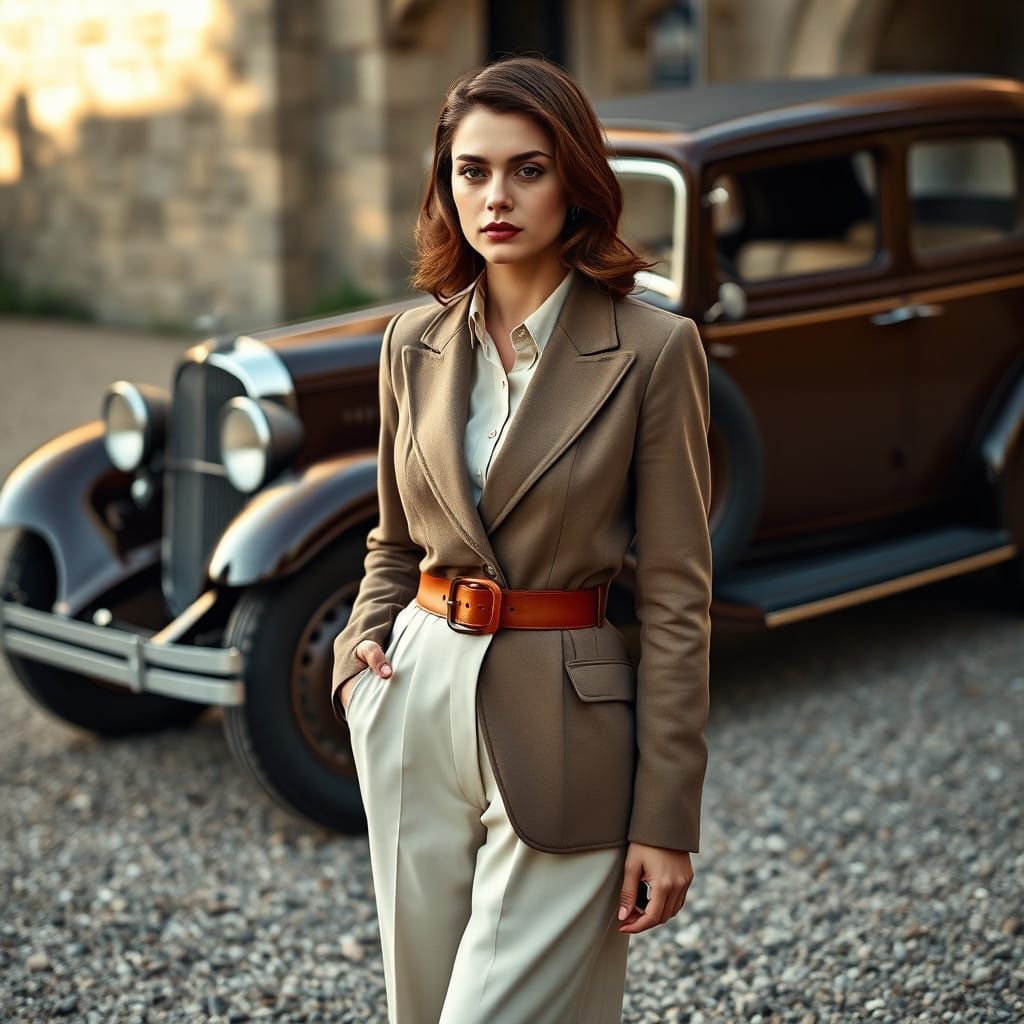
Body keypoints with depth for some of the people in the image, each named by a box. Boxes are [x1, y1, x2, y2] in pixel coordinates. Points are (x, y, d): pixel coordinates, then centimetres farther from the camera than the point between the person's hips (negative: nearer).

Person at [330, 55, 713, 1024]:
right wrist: (361, 648, -1)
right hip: (416, 706, 5)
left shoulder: (652, 349, -8)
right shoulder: (415, 343, 6)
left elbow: (676, 594, -7)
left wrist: (666, 818, -9)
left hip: (559, 722, -5)